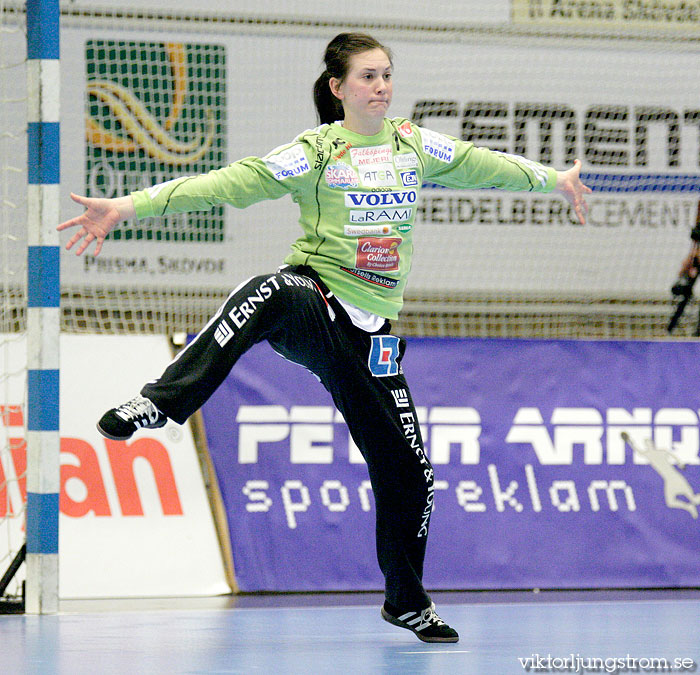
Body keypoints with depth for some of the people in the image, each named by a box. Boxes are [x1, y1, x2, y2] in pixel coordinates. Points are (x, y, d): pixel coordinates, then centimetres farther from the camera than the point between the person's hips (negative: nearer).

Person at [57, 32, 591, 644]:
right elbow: (229, 183, -14)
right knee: (269, 293, -42)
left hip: (368, 332, 5)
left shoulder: (416, 145, 10)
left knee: (408, 470, 4)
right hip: (313, 304, -5)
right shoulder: (316, 153, -4)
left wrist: (553, 180, 40)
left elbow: (483, 165, 27)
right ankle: (159, 403, -46)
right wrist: (128, 207, -24)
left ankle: (408, 602, 25)